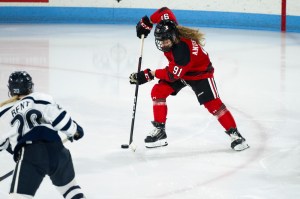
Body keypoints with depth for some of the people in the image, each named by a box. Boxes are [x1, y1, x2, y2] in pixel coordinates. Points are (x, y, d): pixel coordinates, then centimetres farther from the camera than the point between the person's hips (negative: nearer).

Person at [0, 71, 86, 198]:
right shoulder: (41, 99, 9)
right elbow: (59, 118, 1)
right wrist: (74, 131, 19)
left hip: (30, 156, -2)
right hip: (56, 149, 2)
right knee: (68, 184, 25)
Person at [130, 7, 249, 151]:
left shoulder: (182, 50, -42)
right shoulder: (167, 29, -22)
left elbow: (173, 74, -33)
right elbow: (164, 11, -4)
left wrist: (150, 74, -28)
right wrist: (147, 22, -6)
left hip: (199, 73, -8)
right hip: (177, 69, 8)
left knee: (213, 104, -16)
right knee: (158, 92, -7)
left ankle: (234, 133, -6)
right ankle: (159, 131, 1)